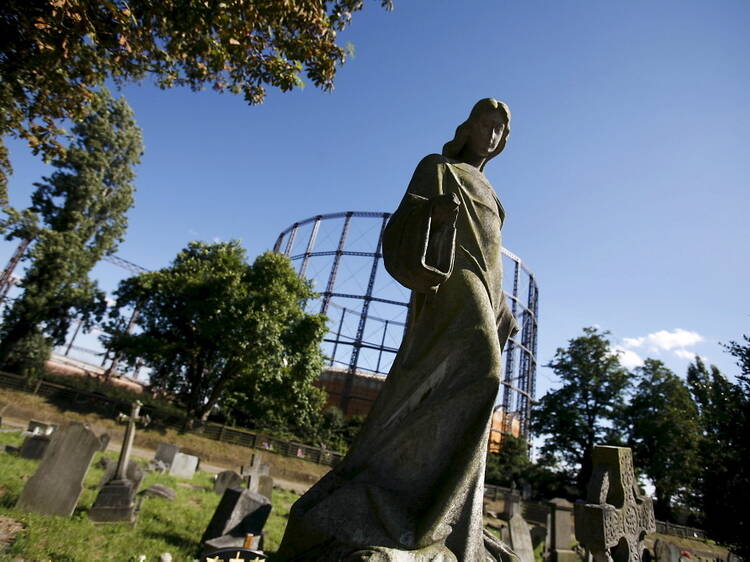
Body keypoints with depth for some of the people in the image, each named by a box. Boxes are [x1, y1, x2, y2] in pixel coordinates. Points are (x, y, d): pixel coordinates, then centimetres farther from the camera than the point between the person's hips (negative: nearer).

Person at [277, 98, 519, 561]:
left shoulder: (486, 192, 34)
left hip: (479, 295, 9)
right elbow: (406, 225, -5)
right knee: (475, 368, -32)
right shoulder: (438, 168, 11)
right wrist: (432, 210, -28)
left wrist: (502, 311, 24)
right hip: (451, 284, -9)